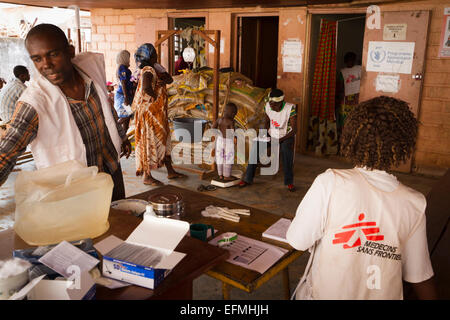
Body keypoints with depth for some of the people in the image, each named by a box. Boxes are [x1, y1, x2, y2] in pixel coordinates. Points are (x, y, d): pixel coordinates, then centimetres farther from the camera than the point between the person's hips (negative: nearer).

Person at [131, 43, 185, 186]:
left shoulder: (155, 69, 10)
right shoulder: (148, 71, -19)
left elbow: (170, 79, 10)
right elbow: (146, 88, -36)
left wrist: (164, 80, -12)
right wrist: (155, 96, -17)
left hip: (158, 113, 10)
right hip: (149, 113, -10)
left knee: (164, 141, 15)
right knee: (150, 143, -2)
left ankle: (171, 171, 25)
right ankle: (147, 176, 8)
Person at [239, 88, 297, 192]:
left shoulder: (290, 108, -21)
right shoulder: (268, 106, -8)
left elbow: (294, 129, -19)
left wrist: (280, 140, -26)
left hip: (286, 136, -4)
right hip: (272, 135, 4)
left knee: (286, 149, -36)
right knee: (256, 146, -21)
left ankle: (289, 182, -21)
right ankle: (248, 178, -12)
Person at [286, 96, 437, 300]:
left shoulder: (330, 183, -20)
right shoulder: (414, 204, -9)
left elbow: (297, 241, -14)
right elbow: (420, 277, -2)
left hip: (326, 293, -3)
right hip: (384, 295, 3)